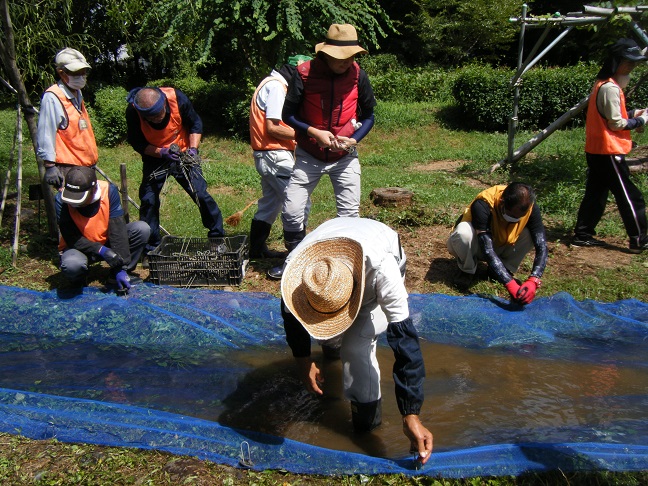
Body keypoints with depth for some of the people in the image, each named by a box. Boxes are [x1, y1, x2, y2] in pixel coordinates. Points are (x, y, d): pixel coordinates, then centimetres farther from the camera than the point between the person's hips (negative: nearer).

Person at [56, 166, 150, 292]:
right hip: (80, 247, -2)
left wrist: (121, 268, -25)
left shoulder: (108, 191, -21)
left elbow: (117, 230, -22)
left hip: (107, 243, 3)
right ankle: (78, 281, 1)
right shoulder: (61, 199, -22)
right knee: (72, 265, -38)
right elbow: (71, 238, -21)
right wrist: (101, 250, -35)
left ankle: (120, 273, -3)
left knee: (142, 229, -21)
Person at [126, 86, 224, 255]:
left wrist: (193, 148, -20)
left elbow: (195, 123, -8)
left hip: (183, 154, 0)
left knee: (201, 193, -4)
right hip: (154, 157, 0)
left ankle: (218, 235, 13)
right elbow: (136, 143, -14)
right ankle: (151, 247, 11)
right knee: (148, 200, -4)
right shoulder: (133, 112, -25)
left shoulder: (177, 98, -25)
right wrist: (161, 152, -29)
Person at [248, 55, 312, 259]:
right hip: (276, 156, -11)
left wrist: (297, 135, 9)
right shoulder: (276, 86, -13)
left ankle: (257, 249, 25)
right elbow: (272, 128, -20)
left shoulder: (273, 84, 19)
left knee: (270, 203, 17)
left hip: (267, 156, 11)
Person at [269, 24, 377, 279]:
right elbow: (288, 114, -5)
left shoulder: (358, 75, -8)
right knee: (291, 210, -2)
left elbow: (368, 116, 3)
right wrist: (314, 132, -20)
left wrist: (354, 139, -15)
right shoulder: (304, 73, -13)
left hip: (345, 157, 1)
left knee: (350, 213, 2)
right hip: (308, 155, -1)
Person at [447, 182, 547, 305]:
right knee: (463, 232, -37)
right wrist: (509, 284, -49)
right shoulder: (483, 205, -36)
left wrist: (533, 281, -41)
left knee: (532, 233, -24)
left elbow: (542, 246, -25)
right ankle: (467, 271, -8)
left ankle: (506, 269, -2)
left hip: (500, 246, 3)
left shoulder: (531, 208, -23)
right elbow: (487, 249, -41)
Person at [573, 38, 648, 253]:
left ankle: (583, 235, 16)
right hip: (609, 152, -10)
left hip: (596, 150, 10)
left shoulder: (602, 84, 14)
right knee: (630, 197, -2)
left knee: (596, 194, 13)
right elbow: (616, 123, -16)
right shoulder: (611, 88, -17)